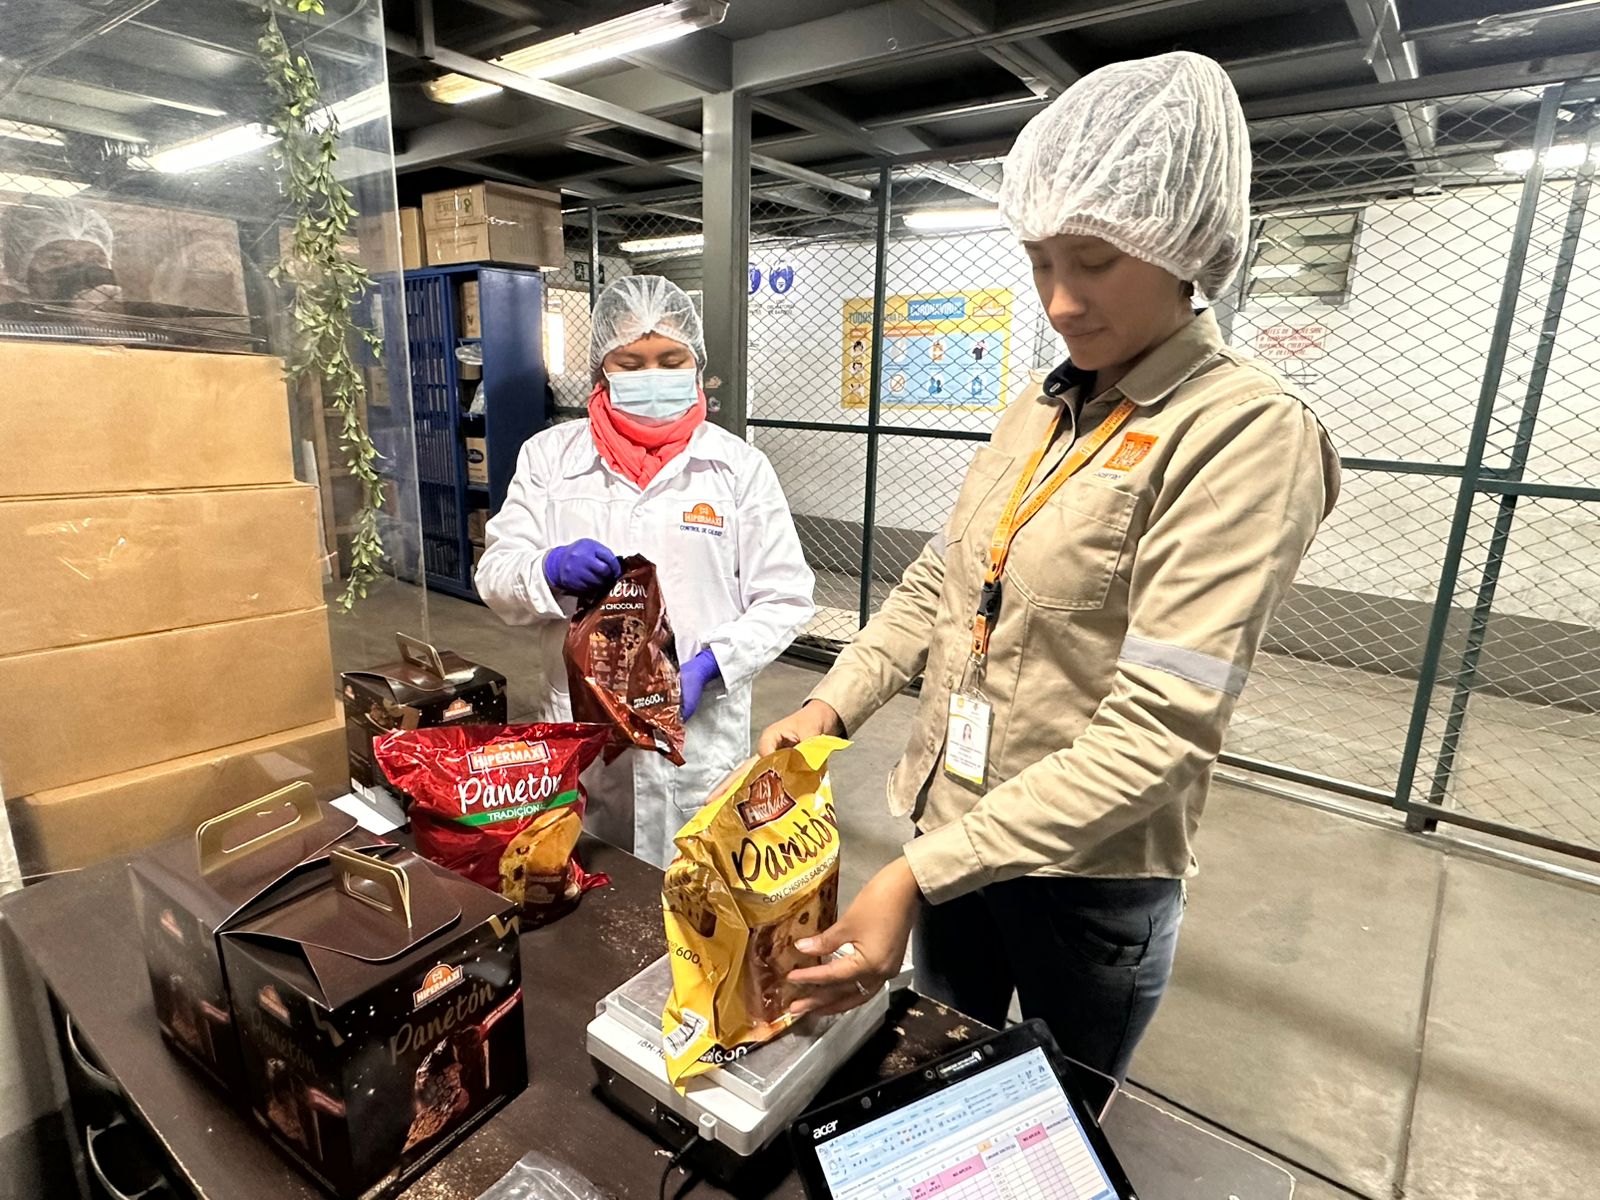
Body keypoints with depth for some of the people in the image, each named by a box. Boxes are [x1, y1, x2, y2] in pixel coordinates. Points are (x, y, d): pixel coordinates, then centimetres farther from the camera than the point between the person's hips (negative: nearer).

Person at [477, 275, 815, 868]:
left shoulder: (740, 466, 0)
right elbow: (495, 577, 4)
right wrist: (553, 568, -18)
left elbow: (784, 600, -1)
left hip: (700, 737, -1)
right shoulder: (549, 456, 5)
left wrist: (707, 665, -16)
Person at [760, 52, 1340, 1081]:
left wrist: (917, 877, -28)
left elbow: (1155, 734, -26)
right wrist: (833, 705, -9)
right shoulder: (1038, 412, 3)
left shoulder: (1247, 436, -20)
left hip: (1090, 878, -5)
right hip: (954, 834, 6)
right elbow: (937, 581, 6)